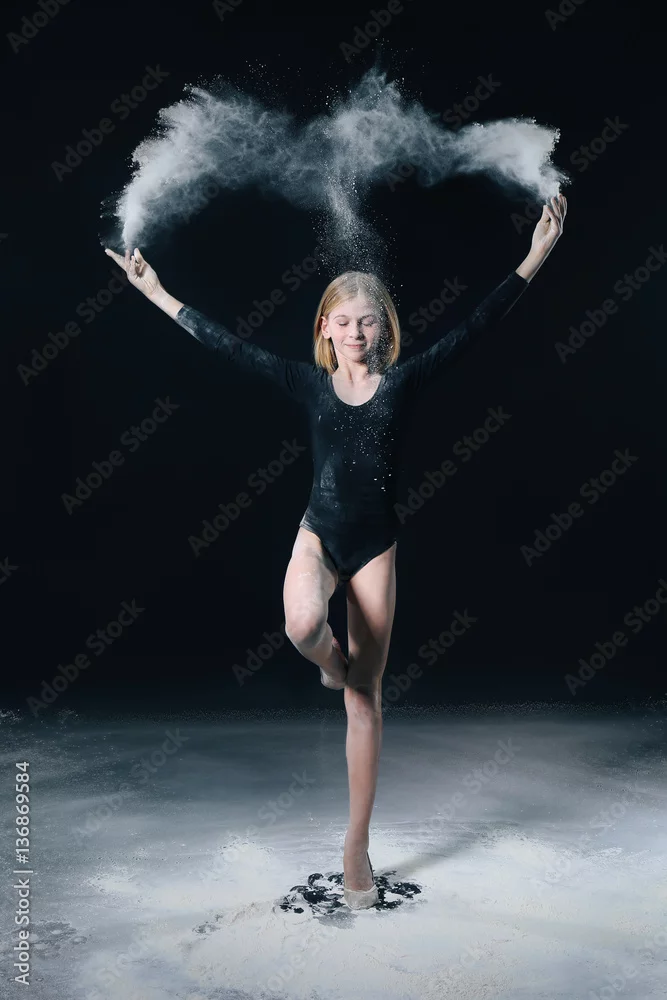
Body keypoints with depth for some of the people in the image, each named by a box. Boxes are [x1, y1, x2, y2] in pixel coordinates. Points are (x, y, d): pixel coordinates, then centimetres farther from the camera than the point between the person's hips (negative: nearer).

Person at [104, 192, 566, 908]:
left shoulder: (403, 381, -2)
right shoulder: (310, 383, 0)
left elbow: (473, 327, -7)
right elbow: (228, 345, 2)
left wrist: (536, 256, -12)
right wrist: (155, 292, 4)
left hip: (376, 546, 0)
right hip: (319, 533, 0)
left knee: (365, 699, 6)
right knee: (303, 627, -36)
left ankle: (357, 846, 18)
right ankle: (333, 663, 5)